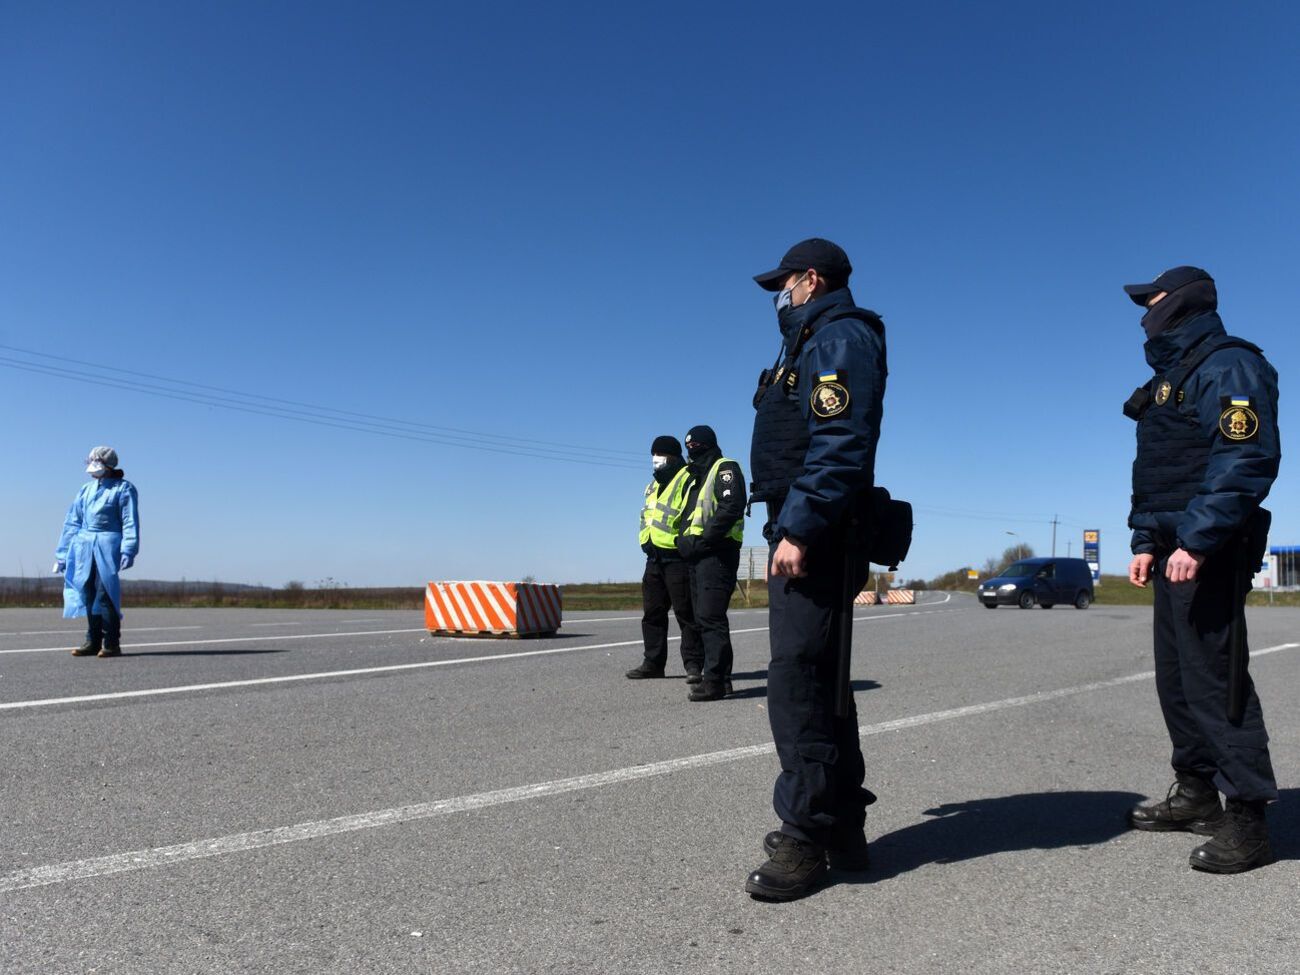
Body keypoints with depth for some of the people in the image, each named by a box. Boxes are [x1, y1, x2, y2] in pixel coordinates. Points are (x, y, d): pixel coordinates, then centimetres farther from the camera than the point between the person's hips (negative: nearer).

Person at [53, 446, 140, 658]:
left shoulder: (123, 488, 1)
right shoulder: (86, 489, 18)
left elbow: (130, 523, -7)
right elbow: (72, 522, 19)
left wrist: (128, 551, -19)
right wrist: (62, 553, 14)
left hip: (108, 545, -6)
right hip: (84, 546, 6)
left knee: (105, 594, -11)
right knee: (88, 594, 6)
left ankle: (112, 644, -8)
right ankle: (93, 642, 12)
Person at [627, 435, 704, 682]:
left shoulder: (687, 480, -7)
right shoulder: (653, 486, 22)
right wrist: (647, 542, 18)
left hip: (677, 557, -9)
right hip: (654, 558, 9)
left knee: (686, 612, -6)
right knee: (652, 612, 11)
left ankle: (693, 664, 0)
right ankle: (653, 662, 19)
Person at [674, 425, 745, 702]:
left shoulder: (725, 469, -4)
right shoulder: (697, 476, 26)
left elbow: (731, 508, -18)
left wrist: (704, 540, -19)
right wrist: (685, 540, 8)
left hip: (716, 553, -10)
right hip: (698, 556, 10)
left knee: (710, 617, -15)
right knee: (704, 619, 10)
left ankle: (715, 680, -14)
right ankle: (720, 678, 16)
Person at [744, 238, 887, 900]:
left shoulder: (840, 338, -7)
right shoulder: (815, 343, 25)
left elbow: (839, 445, -21)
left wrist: (799, 531, -27)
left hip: (814, 540, -11)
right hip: (802, 536, 11)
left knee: (798, 682, -11)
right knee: (816, 682, 13)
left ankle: (806, 838, -3)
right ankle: (840, 826, 24)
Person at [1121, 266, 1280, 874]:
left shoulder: (1228, 366, -8)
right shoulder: (1171, 377, 22)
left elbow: (1247, 461, -20)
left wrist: (1196, 540, -25)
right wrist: (1146, 542, 15)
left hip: (1209, 553, -10)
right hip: (1175, 552, 10)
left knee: (1212, 675, -9)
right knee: (1176, 675, 12)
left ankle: (1247, 818, -2)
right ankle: (1195, 793, 23)